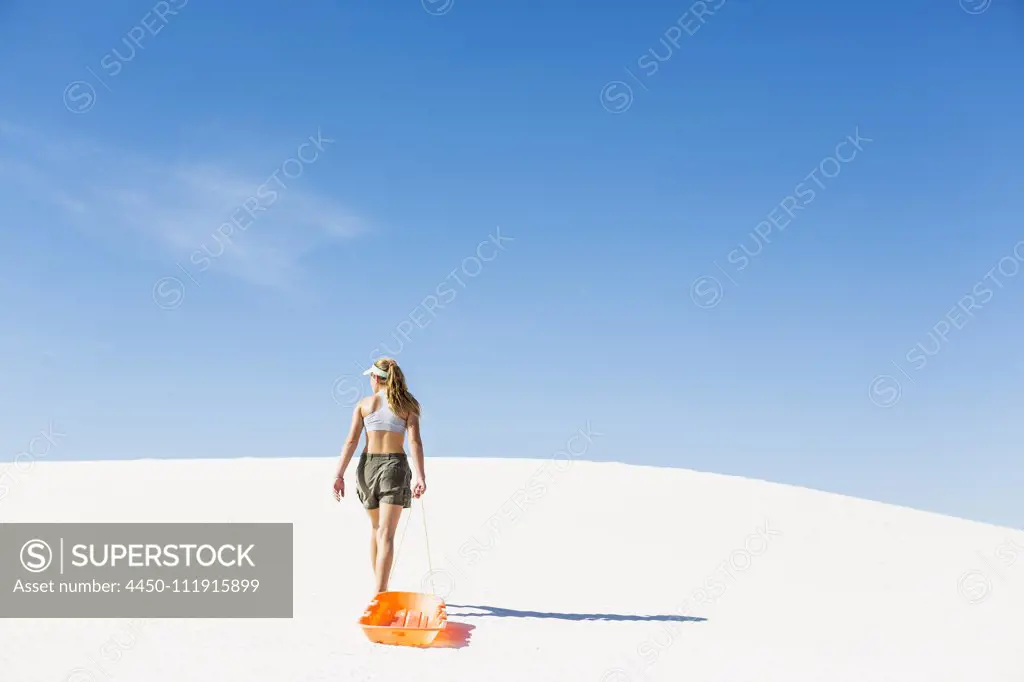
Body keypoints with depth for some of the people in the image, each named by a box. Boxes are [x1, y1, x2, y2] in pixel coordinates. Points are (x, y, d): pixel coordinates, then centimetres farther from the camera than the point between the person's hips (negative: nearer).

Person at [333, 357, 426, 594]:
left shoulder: (364, 404, 4)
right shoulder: (407, 406, 2)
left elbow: (351, 441, -3)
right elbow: (414, 442, -10)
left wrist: (339, 475, -5)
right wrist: (420, 477, -17)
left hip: (368, 466, 2)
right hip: (395, 466, -2)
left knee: (377, 528, 21)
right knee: (386, 533, -6)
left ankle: (380, 588, 30)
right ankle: (379, 594, -19)